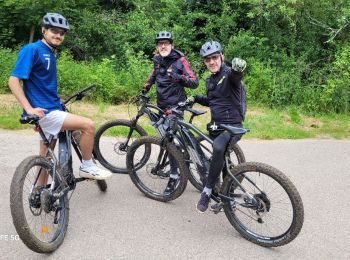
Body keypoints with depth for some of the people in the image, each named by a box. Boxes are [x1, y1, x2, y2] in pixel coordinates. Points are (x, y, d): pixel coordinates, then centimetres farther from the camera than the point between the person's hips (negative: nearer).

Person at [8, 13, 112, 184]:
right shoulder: (32, 50, -12)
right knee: (88, 125, -15)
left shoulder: (50, 53, 14)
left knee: (46, 155, 15)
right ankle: (87, 167, 2)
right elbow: (13, 80, -17)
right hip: (44, 112, -9)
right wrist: (29, 109, -25)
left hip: (51, 110, 9)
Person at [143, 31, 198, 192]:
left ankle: (174, 175, -2)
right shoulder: (157, 59, 4)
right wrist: (145, 89, 22)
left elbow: (194, 83, -19)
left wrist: (179, 77, -35)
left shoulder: (180, 60, -13)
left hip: (176, 105, -6)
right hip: (162, 105, 6)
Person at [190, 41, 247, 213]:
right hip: (216, 126, 8)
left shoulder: (229, 74, -11)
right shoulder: (210, 80, 11)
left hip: (232, 126, -8)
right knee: (222, 162, 16)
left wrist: (238, 68, -59)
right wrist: (196, 98, 11)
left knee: (218, 147, -36)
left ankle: (207, 191, -21)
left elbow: (236, 75, -37)